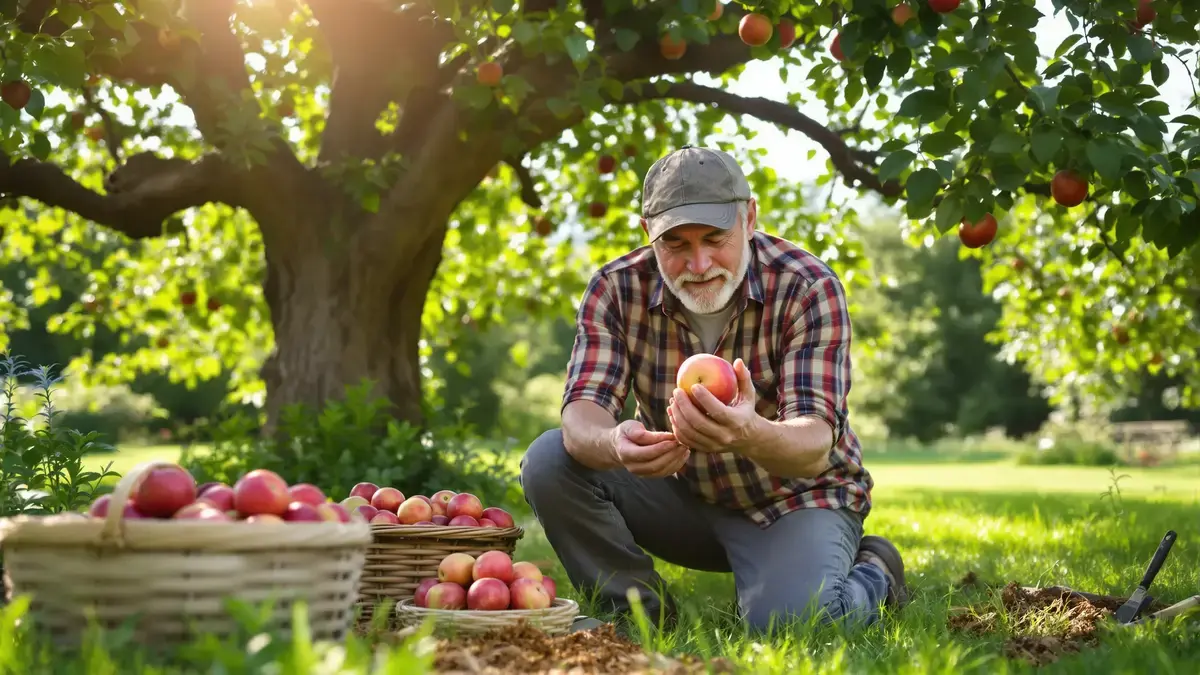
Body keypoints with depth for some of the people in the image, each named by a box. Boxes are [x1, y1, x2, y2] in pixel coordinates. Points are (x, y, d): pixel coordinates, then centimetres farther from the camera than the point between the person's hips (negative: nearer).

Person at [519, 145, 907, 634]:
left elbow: (815, 447, -32)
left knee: (785, 621, -32)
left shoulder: (807, 288, -23)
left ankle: (873, 575, 5)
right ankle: (641, 612, 0)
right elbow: (582, 411, -24)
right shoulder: (616, 289, -14)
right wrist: (616, 443, -50)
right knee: (551, 461, -18)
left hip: (797, 496, -3)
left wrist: (750, 435, -57)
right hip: (684, 493, 4)